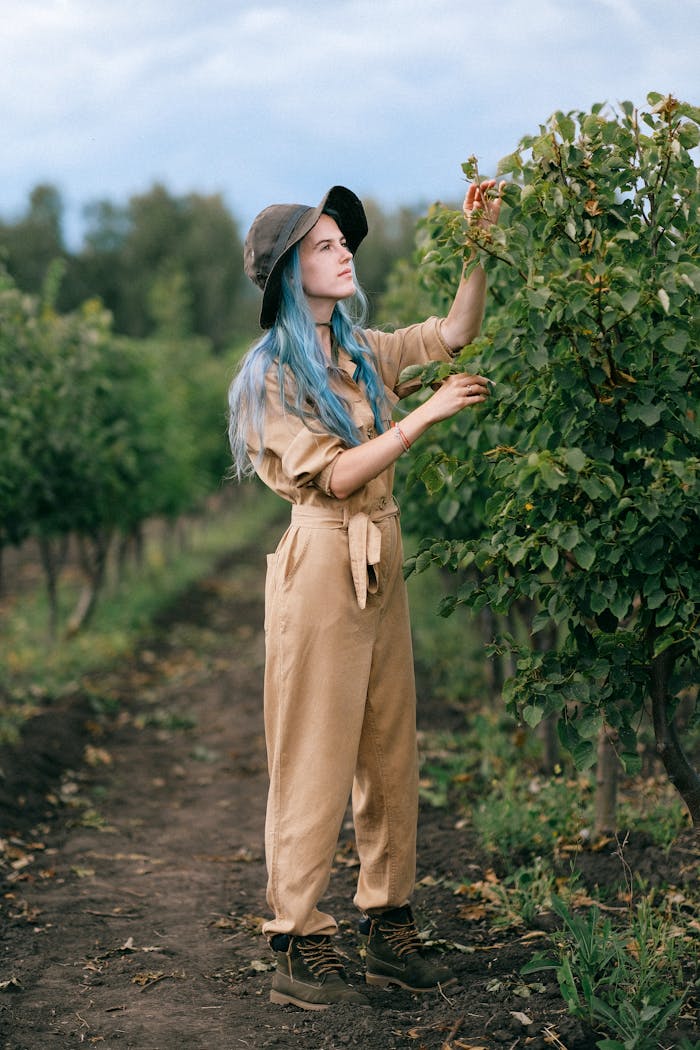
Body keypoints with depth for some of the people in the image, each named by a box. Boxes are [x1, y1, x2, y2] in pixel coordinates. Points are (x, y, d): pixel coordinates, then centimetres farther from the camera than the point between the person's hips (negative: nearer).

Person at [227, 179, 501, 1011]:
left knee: (390, 752, 10)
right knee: (316, 757, -4)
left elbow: (453, 333, 15)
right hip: (322, 562, -7)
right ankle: (298, 946, 4)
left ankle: (388, 927, 20)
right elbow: (335, 474, -16)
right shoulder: (271, 373, -9)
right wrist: (425, 415, -16)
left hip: (381, 564, 8)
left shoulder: (360, 350, 12)